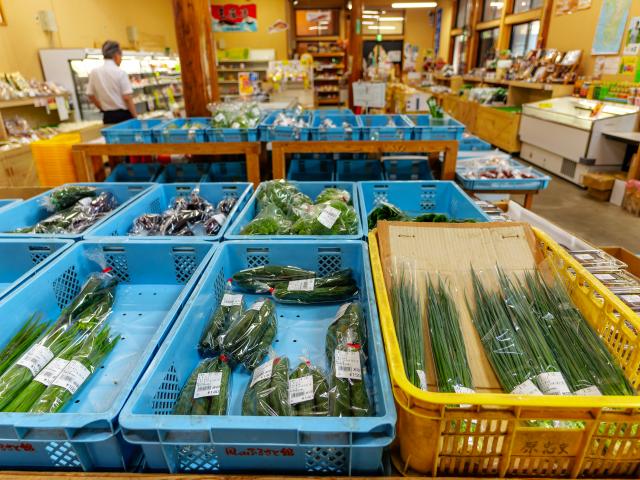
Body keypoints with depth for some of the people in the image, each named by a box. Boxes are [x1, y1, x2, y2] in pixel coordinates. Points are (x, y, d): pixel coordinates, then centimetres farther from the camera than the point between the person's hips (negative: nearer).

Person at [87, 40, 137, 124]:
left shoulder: (94, 72, 5)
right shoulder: (120, 72, -10)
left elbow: (91, 95, 10)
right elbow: (127, 98, -14)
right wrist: (136, 118, -9)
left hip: (107, 117, 5)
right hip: (123, 115, -5)